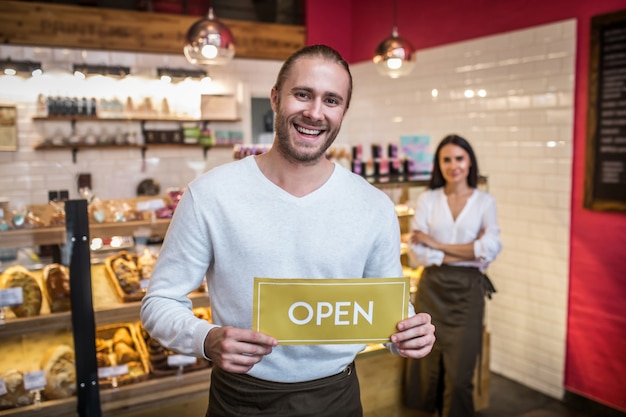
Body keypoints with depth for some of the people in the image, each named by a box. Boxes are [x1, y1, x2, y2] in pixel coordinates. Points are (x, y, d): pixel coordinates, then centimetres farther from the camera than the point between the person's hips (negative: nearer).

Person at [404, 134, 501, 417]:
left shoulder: (485, 201, 3)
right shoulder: (427, 199, 2)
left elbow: (490, 249, -12)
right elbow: (416, 253, -7)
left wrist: (436, 244, -12)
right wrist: (467, 254, -11)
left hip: (468, 290, 0)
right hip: (432, 289, 1)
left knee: (459, 374, 2)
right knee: (429, 368, 7)